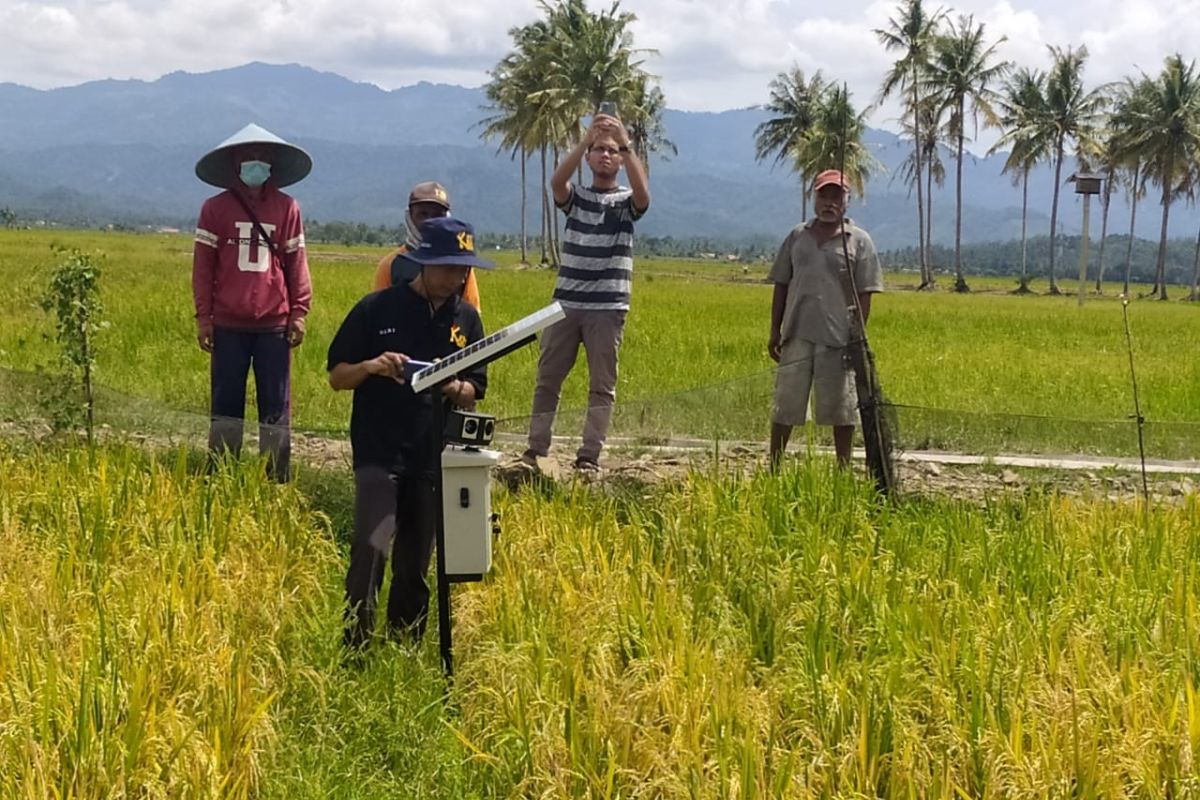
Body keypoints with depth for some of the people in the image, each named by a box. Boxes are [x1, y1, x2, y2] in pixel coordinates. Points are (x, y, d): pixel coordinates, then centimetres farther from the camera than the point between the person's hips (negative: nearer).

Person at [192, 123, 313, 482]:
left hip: (274, 324, 0)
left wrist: (299, 312, 0)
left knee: (276, 404, 4)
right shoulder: (215, 208, 4)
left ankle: (277, 477, 10)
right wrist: (202, 317, -1)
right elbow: (203, 265, 4)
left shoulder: (286, 208, 6)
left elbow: (296, 264, 6)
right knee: (226, 402, 6)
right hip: (228, 325, 0)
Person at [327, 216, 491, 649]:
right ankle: (355, 648, -14)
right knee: (371, 549, -18)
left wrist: (456, 389, -12)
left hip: (435, 456, 4)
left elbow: (474, 391, 12)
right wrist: (370, 367, -19)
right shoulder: (376, 309, -2)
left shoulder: (466, 319, 8)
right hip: (379, 452, -3)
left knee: (415, 564, 9)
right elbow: (336, 376, 2)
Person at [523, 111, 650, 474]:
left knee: (602, 385, -1)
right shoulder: (575, 197, 9)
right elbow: (556, 180, -14)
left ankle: (589, 457, 2)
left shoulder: (627, 202, 5)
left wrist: (626, 144, -25)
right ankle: (535, 449, 11)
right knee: (548, 379, 4)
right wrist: (585, 140, -25)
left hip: (608, 308, -2)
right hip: (566, 304, 2)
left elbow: (643, 192, -19)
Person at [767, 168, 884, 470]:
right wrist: (774, 331, 7)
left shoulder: (859, 241, 1)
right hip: (797, 335, 3)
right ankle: (773, 468, 16)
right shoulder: (797, 236, 10)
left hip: (838, 339, -2)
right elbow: (781, 285, 12)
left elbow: (865, 295, -1)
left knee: (841, 408, 5)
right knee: (785, 404, 7)